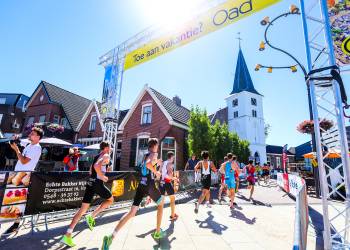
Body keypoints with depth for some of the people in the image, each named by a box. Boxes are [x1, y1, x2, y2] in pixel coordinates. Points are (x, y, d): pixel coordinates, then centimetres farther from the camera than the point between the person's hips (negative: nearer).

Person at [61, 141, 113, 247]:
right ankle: (91, 216, 5)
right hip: (98, 183, -8)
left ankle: (68, 235, 7)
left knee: (83, 208, 10)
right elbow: (96, 166, -27)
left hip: (90, 183, 8)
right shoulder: (106, 156, -8)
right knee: (110, 200, 17)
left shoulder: (96, 156, 19)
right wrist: (103, 177, -16)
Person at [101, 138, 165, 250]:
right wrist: (156, 172, -14)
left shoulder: (145, 155, 17)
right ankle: (158, 232, 27)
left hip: (141, 185, 6)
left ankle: (111, 237, -8)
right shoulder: (154, 154, -7)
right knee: (160, 204, 20)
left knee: (132, 212, 3)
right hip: (150, 185, -6)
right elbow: (148, 164, -28)